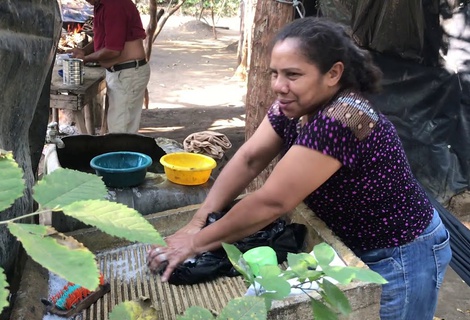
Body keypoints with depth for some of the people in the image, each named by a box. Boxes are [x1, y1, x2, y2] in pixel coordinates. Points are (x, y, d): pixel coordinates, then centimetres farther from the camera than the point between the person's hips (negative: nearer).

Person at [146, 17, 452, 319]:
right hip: (354, 247, 8)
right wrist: (197, 223, -17)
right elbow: (249, 159, -8)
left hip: (401, 257, -7)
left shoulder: (339, 121, -35)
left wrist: (196, 243, -24)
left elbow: (271, 202, -32)